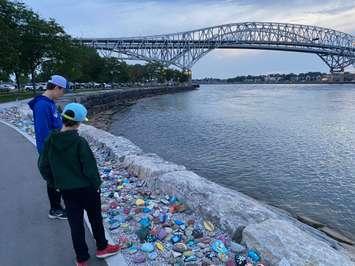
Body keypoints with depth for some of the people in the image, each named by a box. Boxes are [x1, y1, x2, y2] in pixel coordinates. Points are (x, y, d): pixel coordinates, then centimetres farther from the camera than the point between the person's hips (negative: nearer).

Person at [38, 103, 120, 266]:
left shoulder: (50, 141, -5)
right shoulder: (79, 142, -22)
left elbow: (43, 166, 4)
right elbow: (90, 167, -19)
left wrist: (55, 183, 15)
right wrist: (96, 184, -4)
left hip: (66, 190, 4)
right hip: (86, 188, -4)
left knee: (75, 223, 15)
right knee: (95, 218, 18)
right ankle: (102, 247, 36)